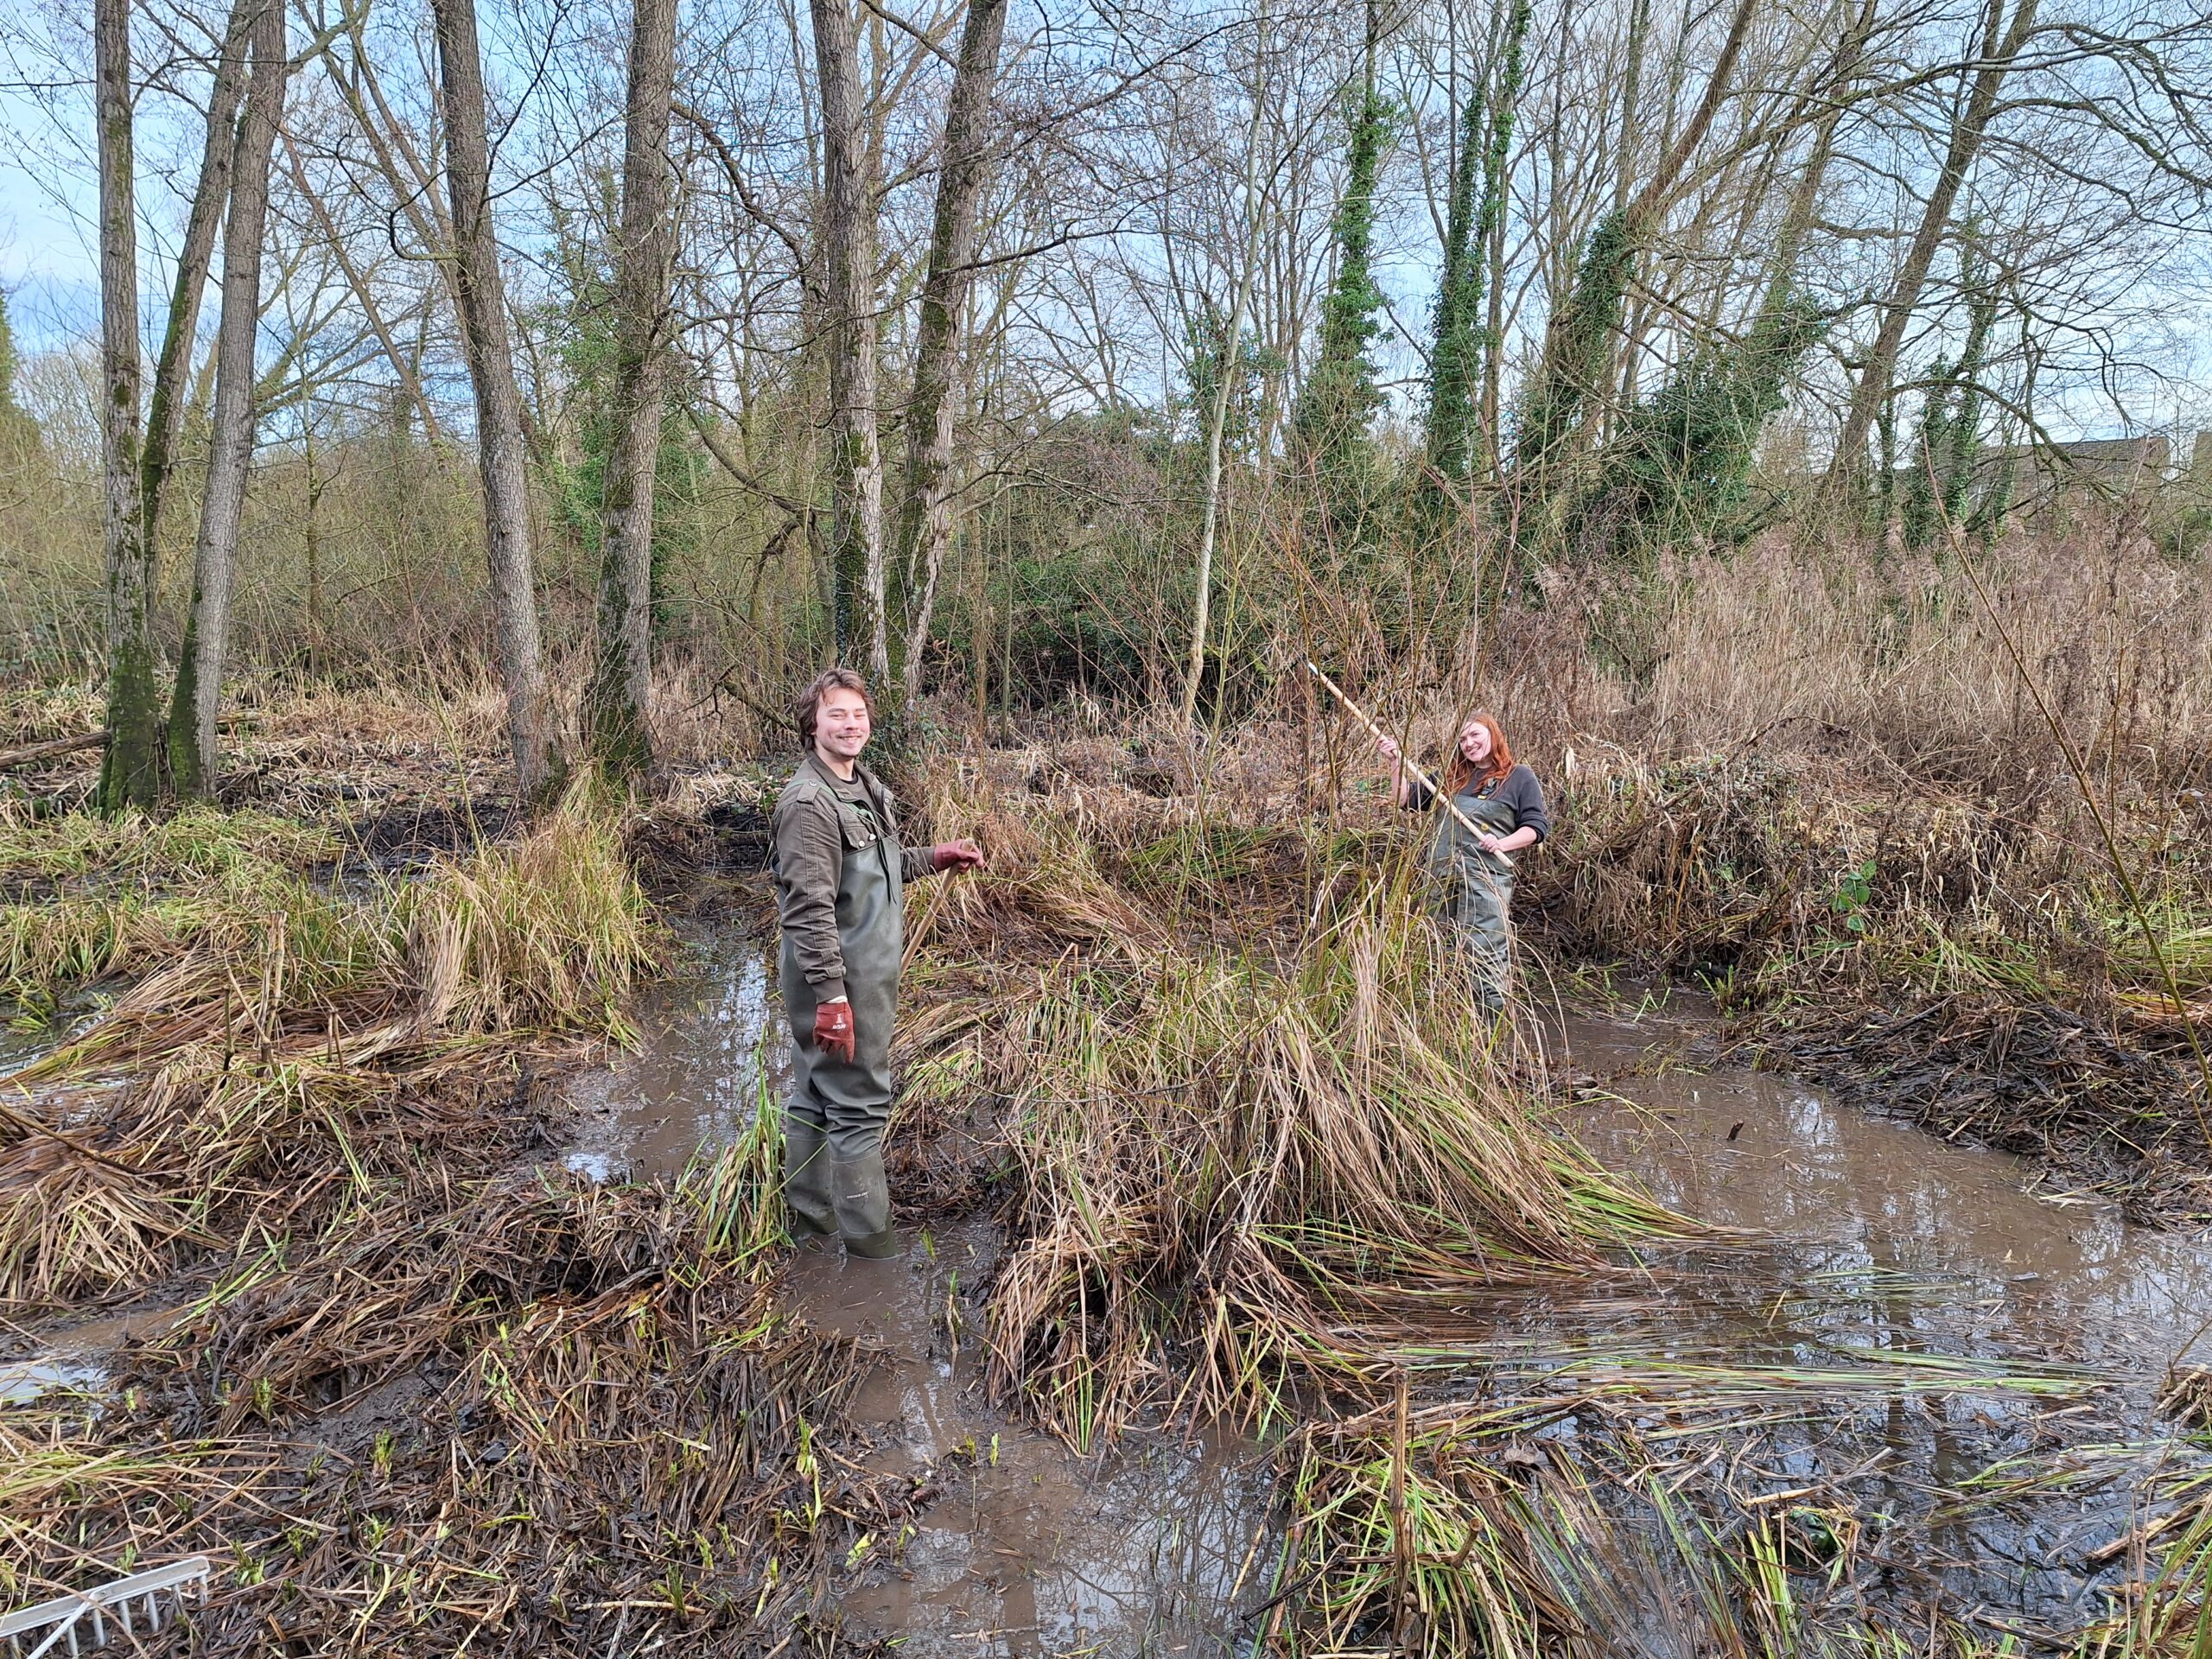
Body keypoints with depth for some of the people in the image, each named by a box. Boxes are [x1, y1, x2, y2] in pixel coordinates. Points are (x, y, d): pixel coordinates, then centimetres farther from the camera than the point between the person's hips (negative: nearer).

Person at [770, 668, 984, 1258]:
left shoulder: (866, 787, 10)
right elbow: (809, 908, -25)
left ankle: (809, 1214, 32)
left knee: (814, 1095, 19)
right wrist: (831, 995, -27)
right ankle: (868, 1235, 12)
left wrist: (934, 857, 14)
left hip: (864, 973, 9)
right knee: (860, 1104, 0)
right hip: (839, 980, -9)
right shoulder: (810, 802, -21)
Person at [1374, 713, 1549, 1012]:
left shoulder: (1519, 777, 6)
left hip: (1486, 878, -5)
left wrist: (1503, 843, -15)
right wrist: (1396, 763, 8)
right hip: (1441, 877, 6)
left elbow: (1538, 825, 1)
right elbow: (1407, 799, 21)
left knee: (1487, 954, -12)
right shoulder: (1451, 776, 20)